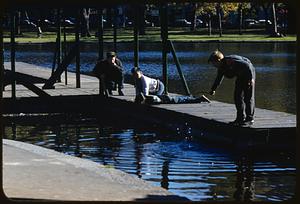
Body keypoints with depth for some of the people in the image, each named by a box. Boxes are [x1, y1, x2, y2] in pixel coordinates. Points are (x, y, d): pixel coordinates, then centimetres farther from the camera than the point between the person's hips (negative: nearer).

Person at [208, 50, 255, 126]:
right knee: (238, 96, 5)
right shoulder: (221, 67, -2)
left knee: (248, 97, -8)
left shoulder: (231, 61, -31)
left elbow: (247, 65, -30)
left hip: (248, 73, -9)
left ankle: (250, 119, -4)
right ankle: (240, 118, 11)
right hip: (240, 76, 9)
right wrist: (213, 89, 24)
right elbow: (219, 78, 17)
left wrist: (251, 78, -29)